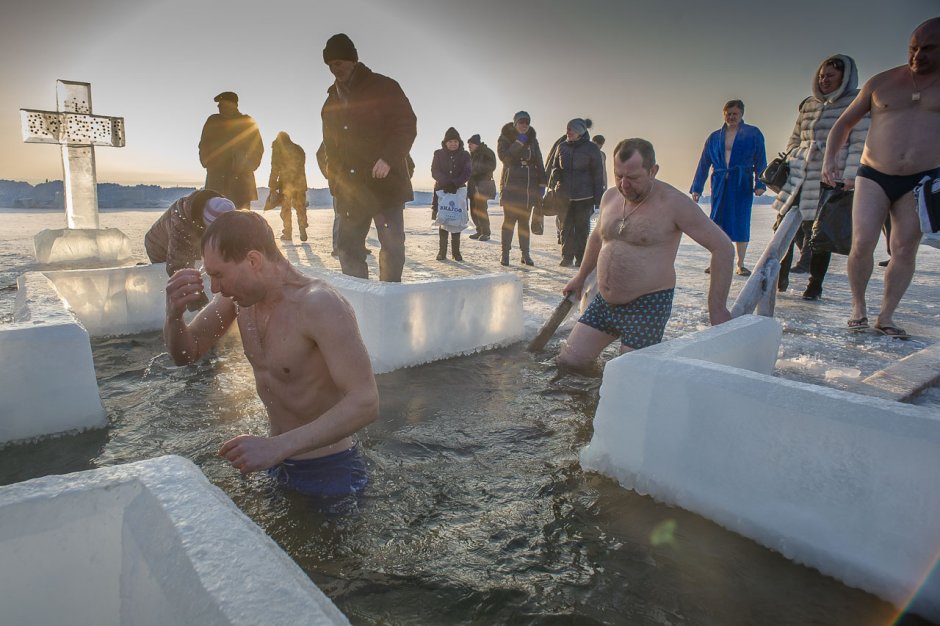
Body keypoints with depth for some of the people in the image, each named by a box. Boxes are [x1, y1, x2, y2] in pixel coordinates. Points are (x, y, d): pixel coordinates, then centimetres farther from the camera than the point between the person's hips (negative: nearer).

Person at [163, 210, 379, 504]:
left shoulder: (320, 305, -29)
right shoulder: (241, 293, -5)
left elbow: (365, 402, -36)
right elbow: (185, 353, 6)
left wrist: (277, 446, -43)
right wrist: (174, 314, -16)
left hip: (329, 472, -7)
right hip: (276, 462, 7)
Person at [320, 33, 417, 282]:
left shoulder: (383, 87, -1)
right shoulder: (332, 99, 16)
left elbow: (407, 125, -8)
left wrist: (388, 158, -20)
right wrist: (334, 176, 12)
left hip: (386, 182, -5)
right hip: (350, 189, 6)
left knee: (392, 244, -4)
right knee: (347, 246, 4)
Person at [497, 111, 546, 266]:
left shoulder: (532, 140, 14)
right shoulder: (505, 138, 2)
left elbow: (539, 163, 14)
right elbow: (504, 157, -15)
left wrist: (541, 184, 8)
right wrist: (519, 142, -19)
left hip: (528, 187, 4)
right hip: (511, 186, -4)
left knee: (524, 221, 7)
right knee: (509, 220, -6)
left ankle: (525, 254, 11)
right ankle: (505, 254, -1)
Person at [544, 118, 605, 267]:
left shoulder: (591, 148, -1)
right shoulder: (562, 147, 9)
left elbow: (598, 174, -1)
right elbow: (553, 167, 17)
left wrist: (598, 197, -5)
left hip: (584, 196, -3)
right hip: (564, 195, 3)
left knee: (582, 228, 1)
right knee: (566, 227, 5)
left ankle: (580, 259, 11)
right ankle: (567, 257, 15)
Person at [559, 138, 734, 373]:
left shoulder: (673, 203, -13)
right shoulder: (610, 197, 6)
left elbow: (723, 247, -11)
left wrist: (717, 308, -13)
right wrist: (581, 277, 34)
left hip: (648, 306, -6)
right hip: (603, 302, 6)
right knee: (568, 362, 1)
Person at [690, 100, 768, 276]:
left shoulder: (753, 134, 6)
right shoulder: (714, 137, 13)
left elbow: (760, 161, 2)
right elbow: (703, 164, 12)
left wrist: (759, 184, -10)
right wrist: (696, 188, 6)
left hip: (742, 184, -2)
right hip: (720, 184, 2)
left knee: (741, 223, -3)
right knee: (717, 222, -1)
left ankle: (740, 265, 5)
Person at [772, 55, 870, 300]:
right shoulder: (808, 105, 16)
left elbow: (859, 144, -6)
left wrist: (851, 176, -15)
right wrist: (790, 163, 12)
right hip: (798, 177, 4)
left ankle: (815, 284, 11)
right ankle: (780, 278, 14)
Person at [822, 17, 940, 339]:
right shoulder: (881, 82, 5)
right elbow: (845, 122, 11)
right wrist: (830, 158, -5)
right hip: (874, 176, 0)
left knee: (905, 250, 1)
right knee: (862, 244, -13)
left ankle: (886, 316, 9)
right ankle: (858, 308, 4)